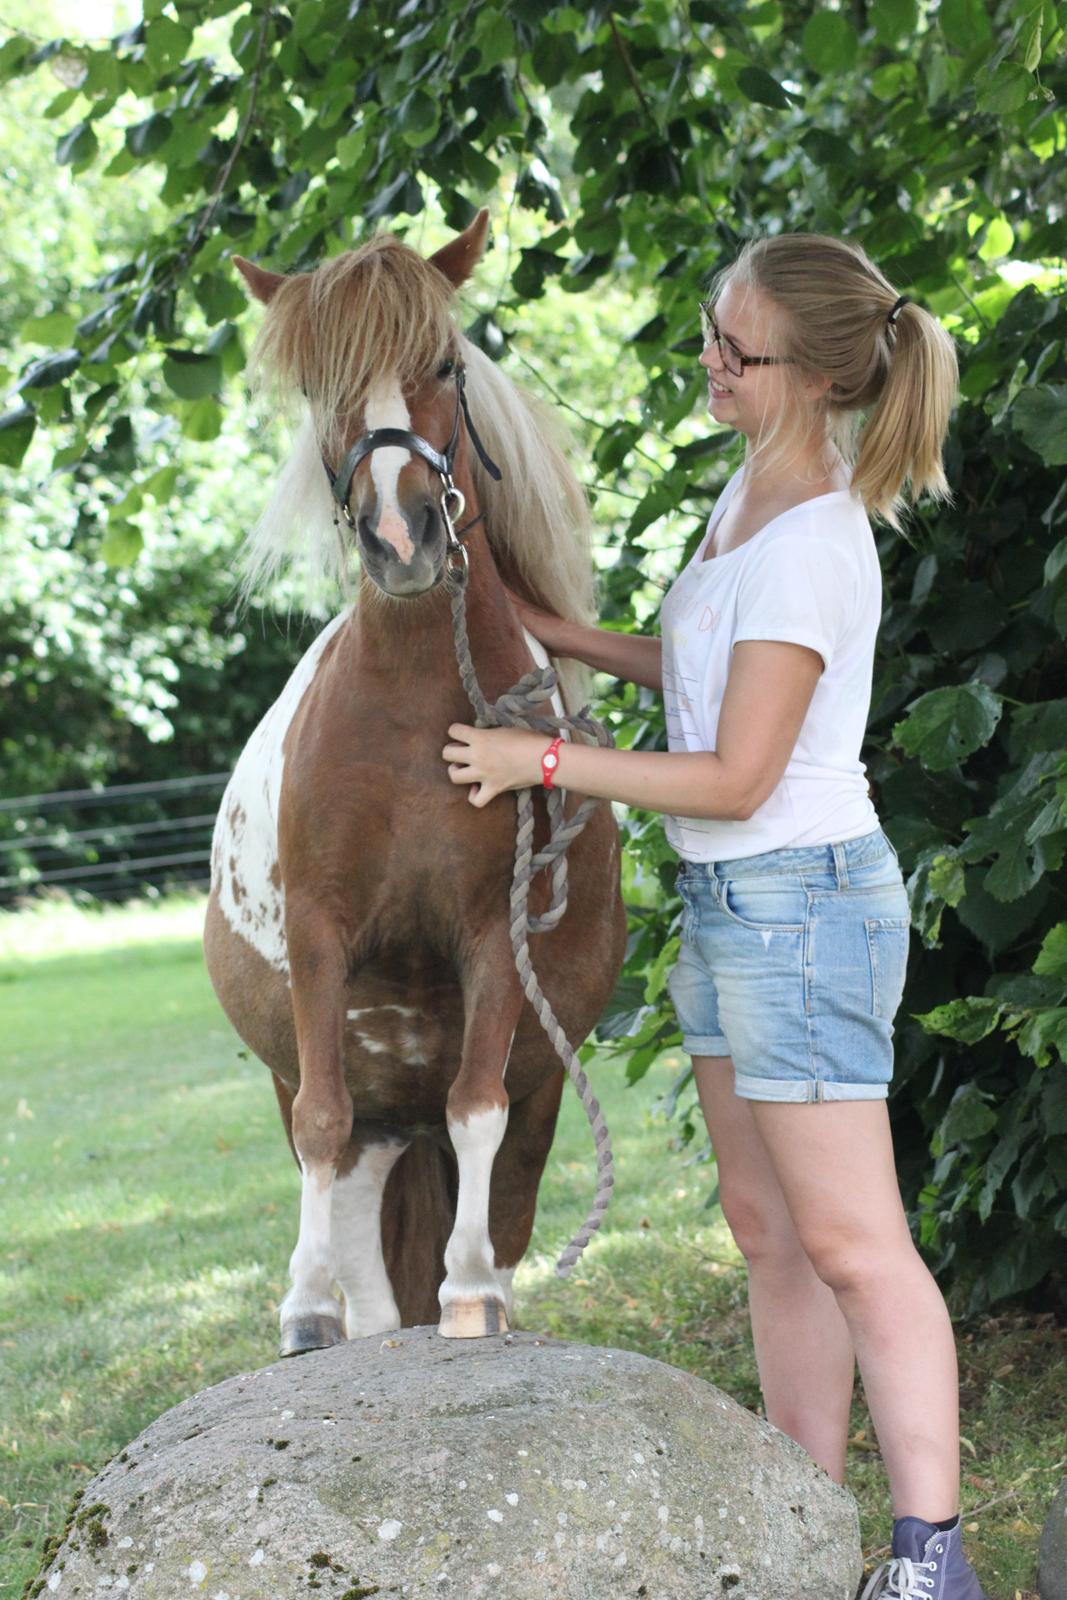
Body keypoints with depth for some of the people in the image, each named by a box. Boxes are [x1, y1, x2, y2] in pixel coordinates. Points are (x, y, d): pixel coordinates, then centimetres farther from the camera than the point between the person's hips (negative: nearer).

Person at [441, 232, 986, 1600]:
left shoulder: (811, 546, -21)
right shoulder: (752, 491, 8)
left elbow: (736, 775, -21)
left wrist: (543, 759, -14)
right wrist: (556, 637, 16)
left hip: (801, 897, -10)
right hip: (730, 905, 10)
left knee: (851, 1243, -8)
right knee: (767, 1229, 13)